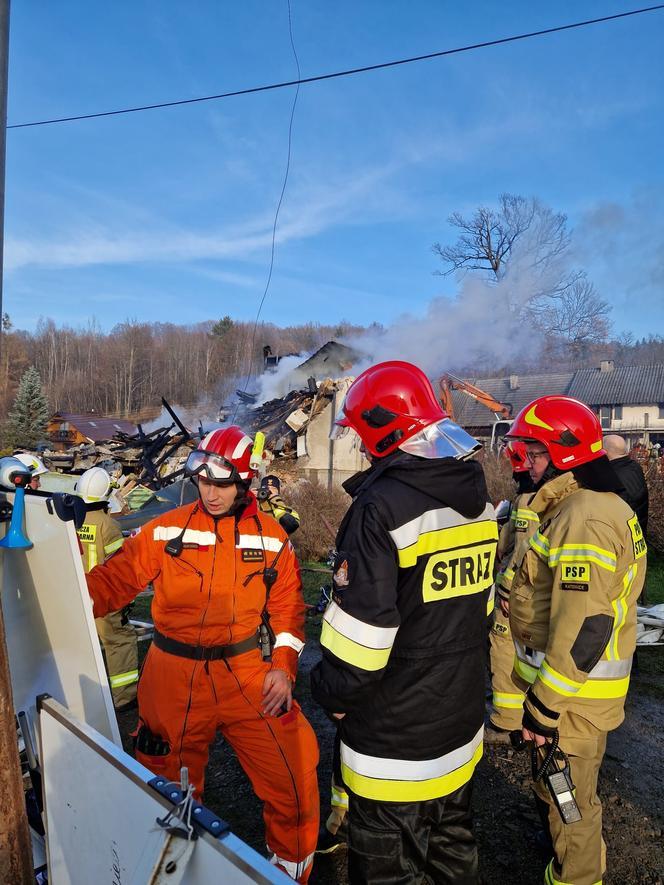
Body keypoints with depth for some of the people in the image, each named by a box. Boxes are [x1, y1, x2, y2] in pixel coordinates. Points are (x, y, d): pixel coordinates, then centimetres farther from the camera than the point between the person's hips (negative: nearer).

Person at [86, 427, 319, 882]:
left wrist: (283, 667, -5)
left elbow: (287, 608, 4)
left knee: (295, 779, -1)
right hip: (174, 680, 0)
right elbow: (112, 581, -3)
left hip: (247, 674, 0)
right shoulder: (165, 530, -4)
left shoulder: (271, 536, -1)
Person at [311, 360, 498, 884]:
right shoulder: (477, 497, 1)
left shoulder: (382, 506, -25)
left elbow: (362, 625, -24)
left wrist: (332, 692, -7)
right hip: (462, 723, 8)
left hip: (394, 738, -7)